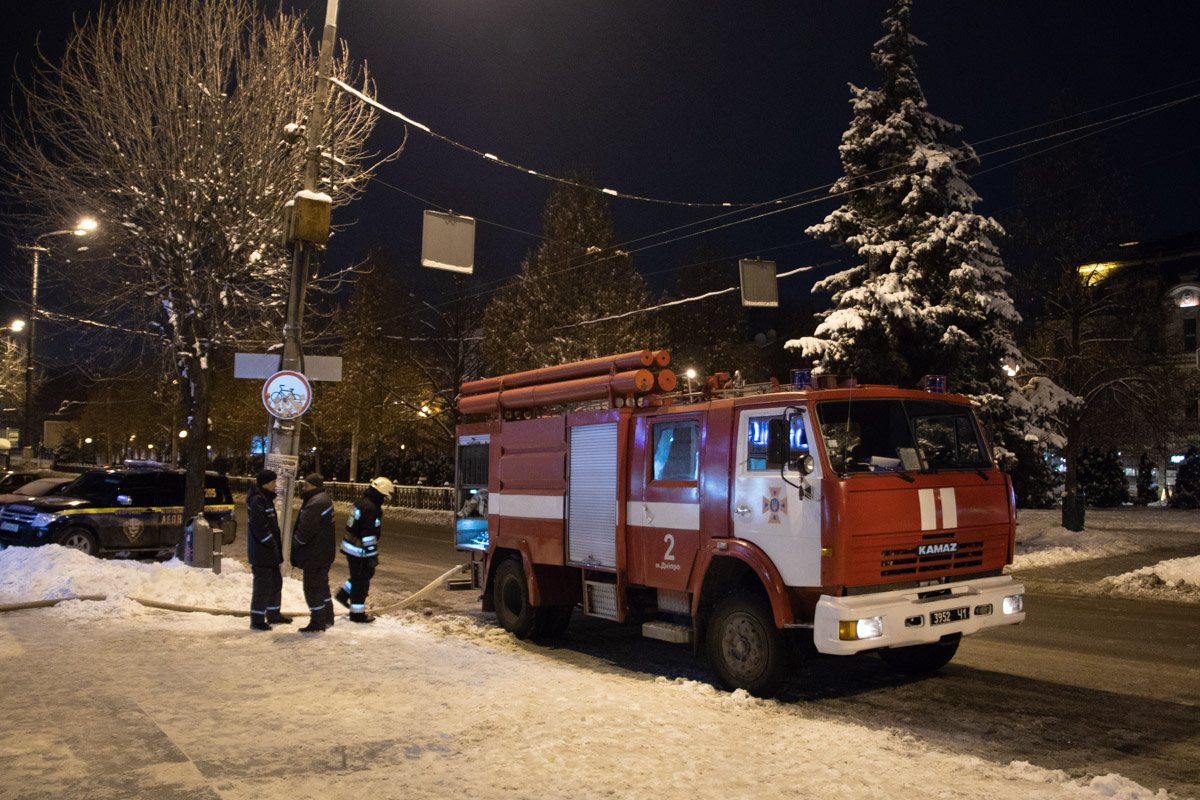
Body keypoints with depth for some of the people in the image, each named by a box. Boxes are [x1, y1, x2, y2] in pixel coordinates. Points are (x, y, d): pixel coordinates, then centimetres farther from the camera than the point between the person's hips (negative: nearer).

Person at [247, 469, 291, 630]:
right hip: (261, 552, -10)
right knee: (262, 586, -3)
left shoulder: (265, 498, 14)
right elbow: (259, 526, -25)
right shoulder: (257, 500, -18)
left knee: (276, 582, 18)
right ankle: (257, 619, 6)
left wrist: (276, 544, 16)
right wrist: (272, 544, -19)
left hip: (270, 552, 10)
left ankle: (273, 614, 30)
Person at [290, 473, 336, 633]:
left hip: (314, 555, -11)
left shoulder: (315, 504, -24)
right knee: (322, 585, 20)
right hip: (324, 554, 11)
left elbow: (304, 531, -27)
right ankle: (327, 618, 31)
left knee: (312, 587, -1)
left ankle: (317, 623, 6)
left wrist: (295, 545, -9)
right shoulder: (323, 500, 10)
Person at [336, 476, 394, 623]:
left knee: (363, 574, 26)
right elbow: (369, 535, -24)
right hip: (360, 551, -9)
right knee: (361, 580, 3)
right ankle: (357, 613, 14)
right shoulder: (371, 509, -24)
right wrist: (372, 556, -19)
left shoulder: (361, 501, 7)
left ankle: (344, 593, 34)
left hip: (349, 545, 9)